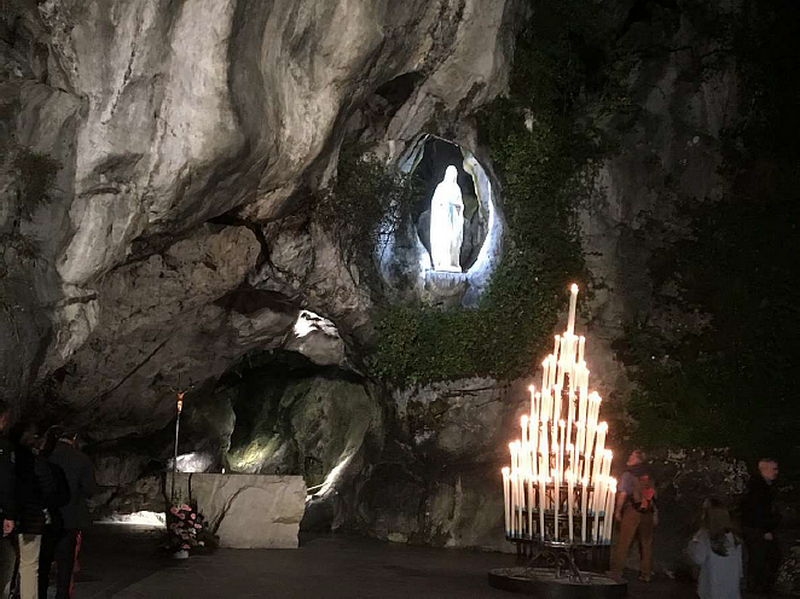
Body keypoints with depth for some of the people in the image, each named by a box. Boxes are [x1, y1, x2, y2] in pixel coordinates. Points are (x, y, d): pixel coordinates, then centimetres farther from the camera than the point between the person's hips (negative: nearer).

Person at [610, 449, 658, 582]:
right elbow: (654, 496, 10)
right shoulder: (649, 476, 9)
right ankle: (646, 574, 14)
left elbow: (623, 494, -12)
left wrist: (618, 511, -4)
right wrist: (655, 516, 15)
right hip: (648, 513, 5)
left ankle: (616, 572, -1)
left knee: (623, 542, -1)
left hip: (632, 512, -5)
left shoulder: (628, 475, -6)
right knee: (646, 543, 11)